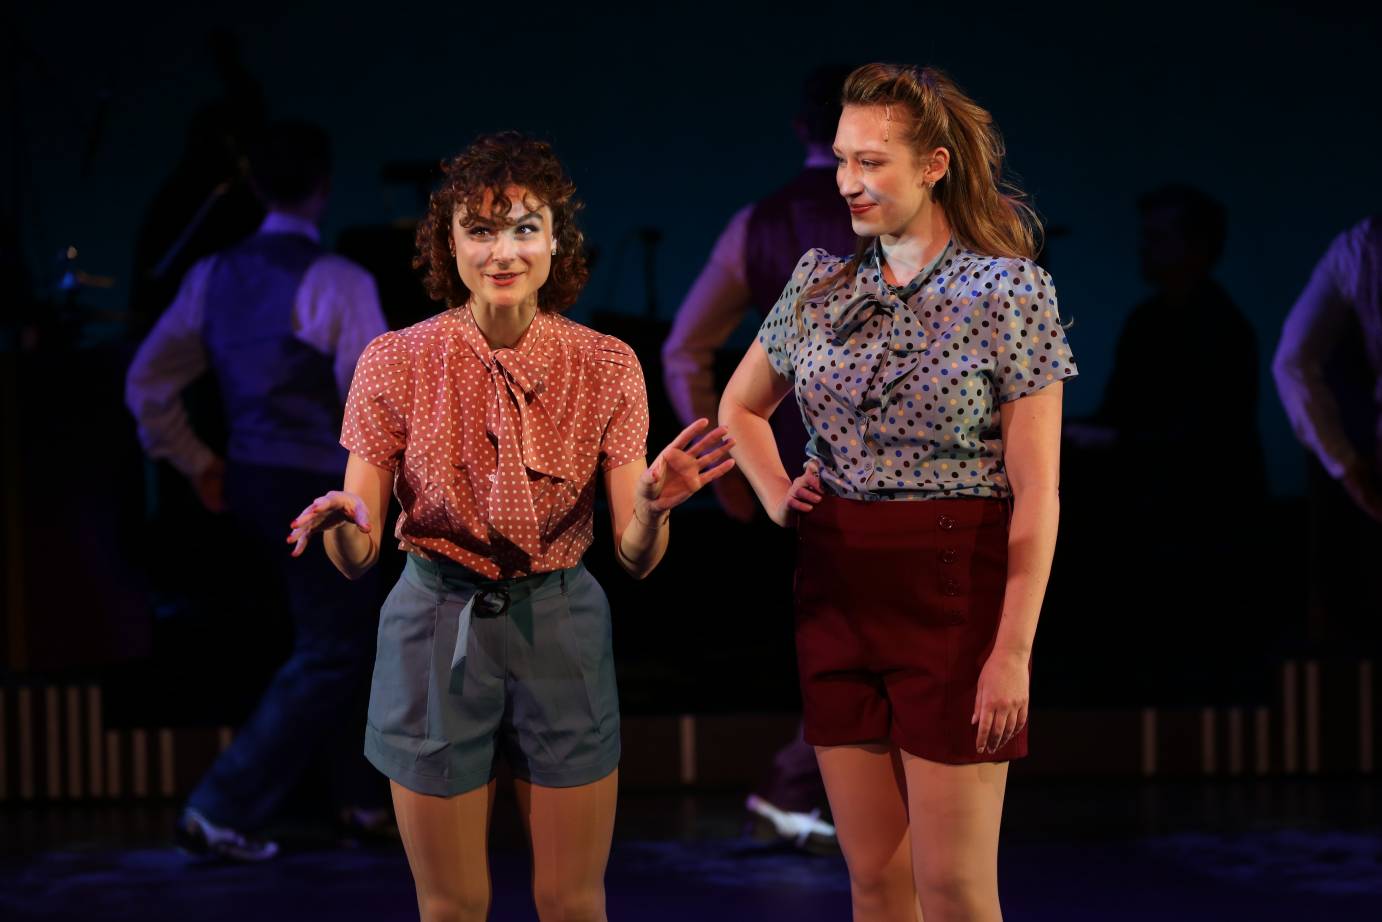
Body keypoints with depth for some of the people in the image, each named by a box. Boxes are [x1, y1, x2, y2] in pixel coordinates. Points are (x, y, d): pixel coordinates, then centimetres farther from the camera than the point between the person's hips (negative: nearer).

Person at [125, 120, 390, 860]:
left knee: (350, 635, 22)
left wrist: (197, 465, 18)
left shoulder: (214, 276, 6)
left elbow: (147, 384, 9)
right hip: (317, 488, -8)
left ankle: (367, 794, 31)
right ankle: (223, 810, -4)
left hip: (248, 485, 8)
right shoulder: (338, 283, -15)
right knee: (330, 656, 1)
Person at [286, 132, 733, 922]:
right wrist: (341, 525, -29)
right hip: (438, 627, -1)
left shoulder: (607, 367, -4)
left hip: (561, 631, 1)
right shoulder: (396, 363, -8)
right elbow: (358, 557, -6)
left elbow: (637, 558, -7)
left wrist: (651, 507, -29)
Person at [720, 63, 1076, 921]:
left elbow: (1035, 493, -10)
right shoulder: (821, 282, 7)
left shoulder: (1010, 292, -8)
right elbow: (741, 407, 25)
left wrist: (1014, 651, -15)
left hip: (954, 592, -5)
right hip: (838, 590, 5)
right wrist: (777, 496, 7)